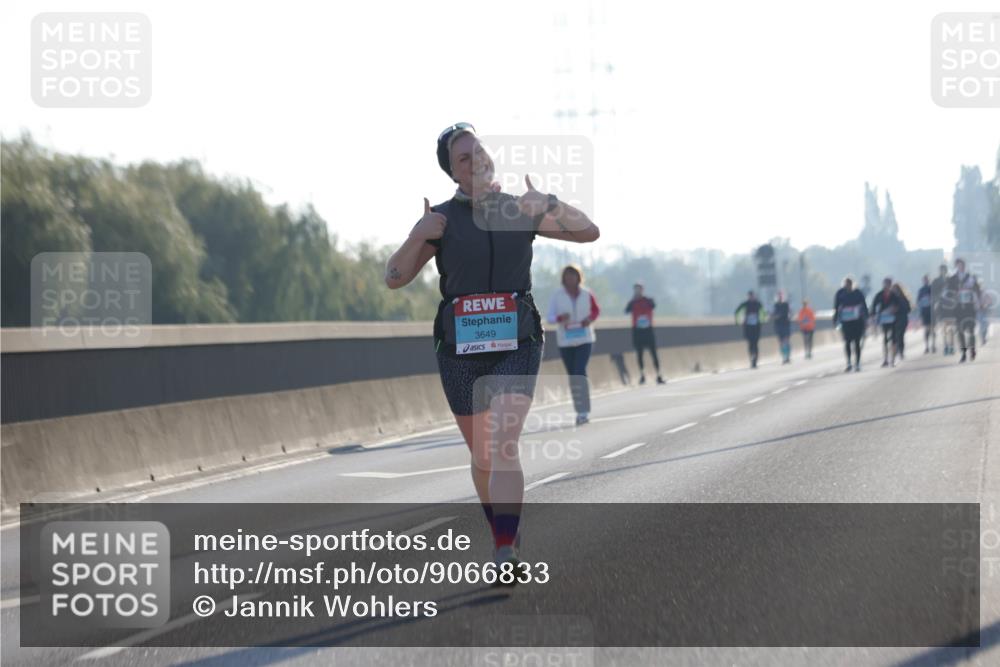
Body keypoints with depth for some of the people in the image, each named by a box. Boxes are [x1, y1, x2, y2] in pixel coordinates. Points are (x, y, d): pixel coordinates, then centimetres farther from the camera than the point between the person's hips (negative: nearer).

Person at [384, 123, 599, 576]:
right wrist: (418, 237, -16)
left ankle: (506, 555, -25)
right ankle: (503, 534, 35)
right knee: (481, 455, 12)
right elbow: (394, 279, 1)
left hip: (516, 346, -1)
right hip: (460, 351, 1)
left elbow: (589, 232, 4)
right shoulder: (441, 219, 2)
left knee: (503, 444, -20)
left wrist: (543, 202, -10)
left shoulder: (521, 210, 5)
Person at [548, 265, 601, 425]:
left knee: (580, 372, -16)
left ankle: (584, 411, -17)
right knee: (572, 375, 6)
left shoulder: (586, 294, 1)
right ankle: (579, 411, 16)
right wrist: (560, 318, -24)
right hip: (565, 340, 2)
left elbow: (596, 310, 14)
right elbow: (550, 317, -2)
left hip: (584, 338, -2)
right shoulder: (557, 296, -1)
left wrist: (590, 319, -7)